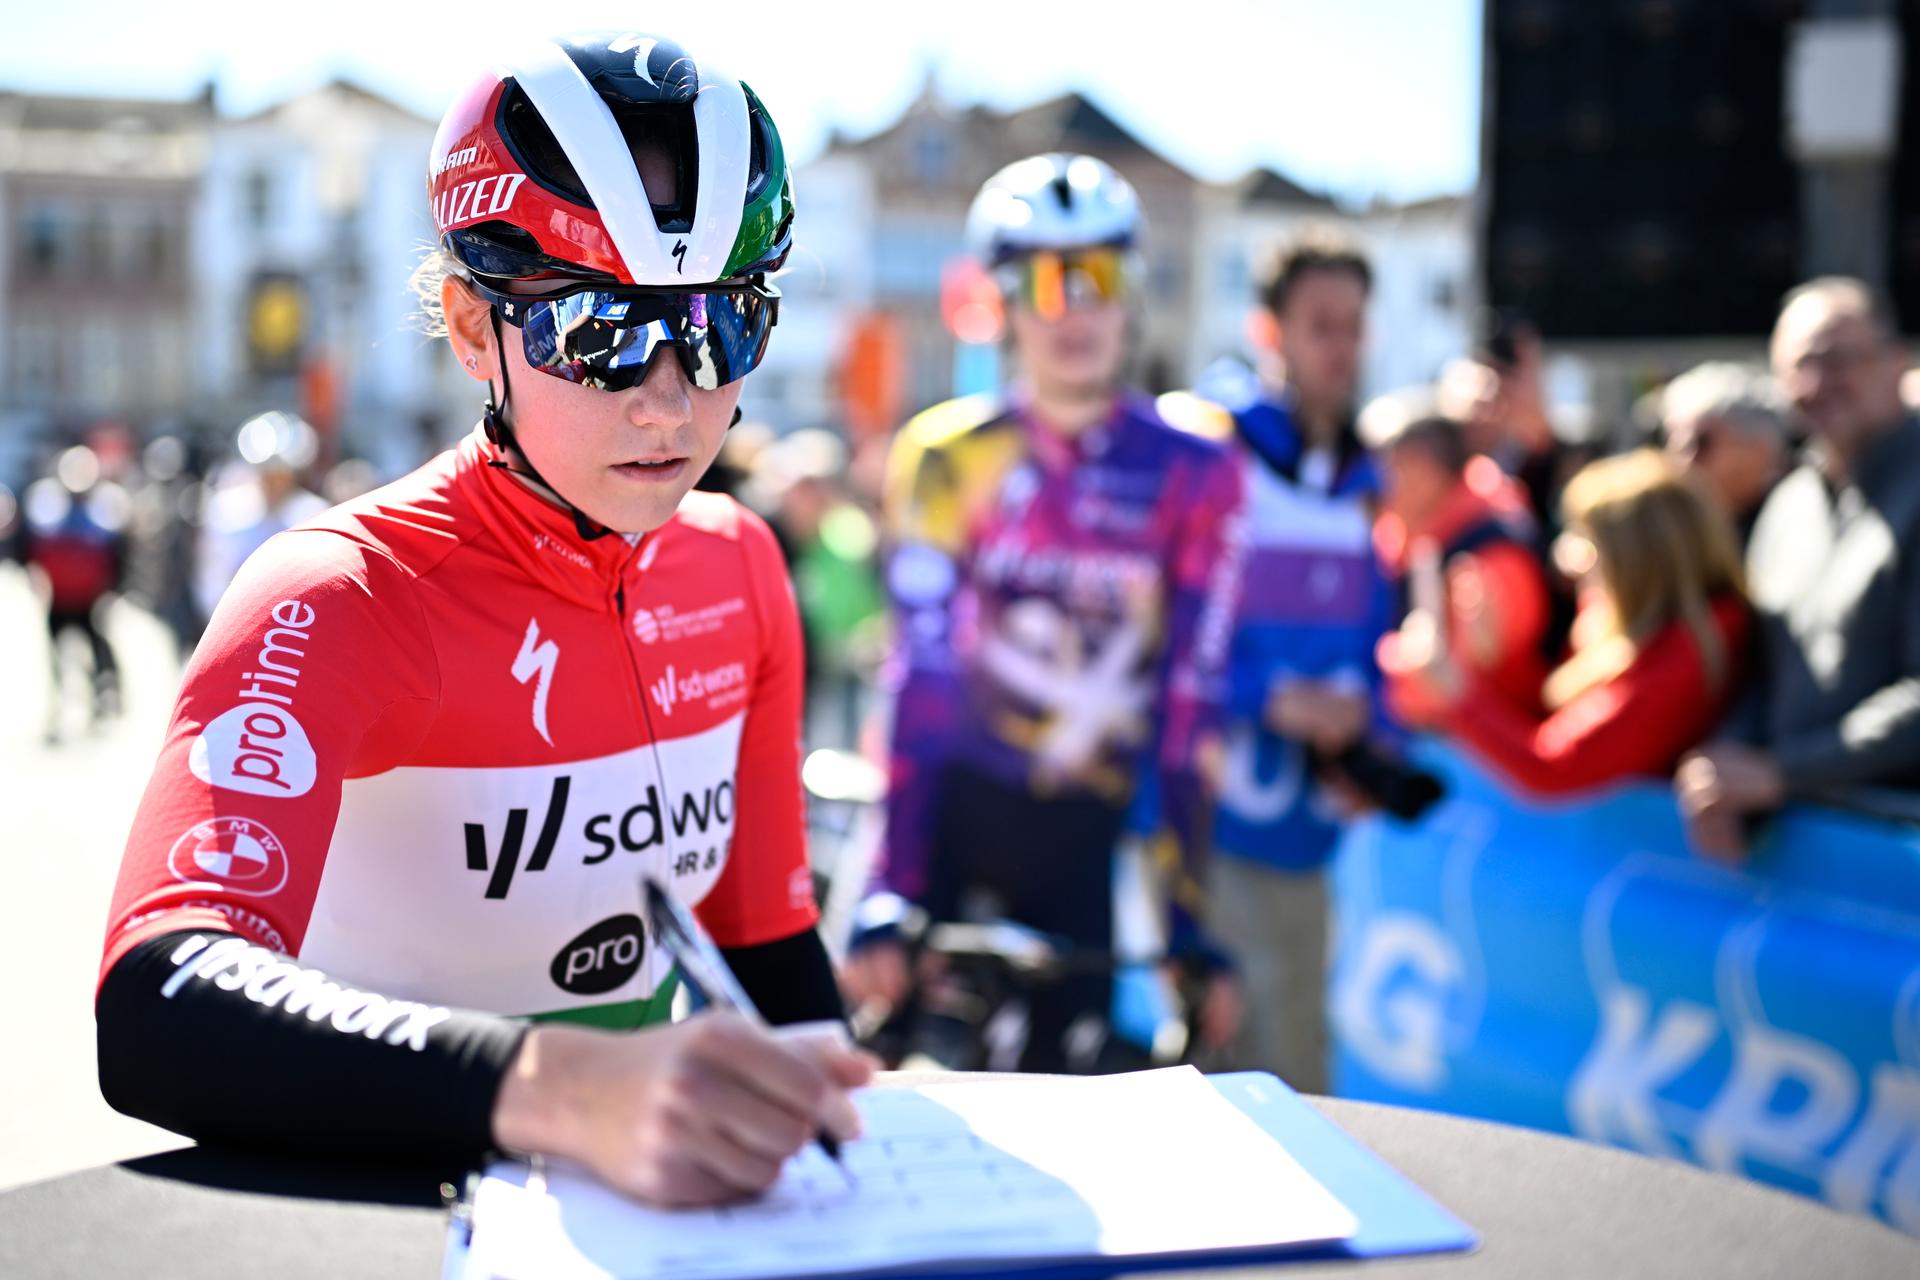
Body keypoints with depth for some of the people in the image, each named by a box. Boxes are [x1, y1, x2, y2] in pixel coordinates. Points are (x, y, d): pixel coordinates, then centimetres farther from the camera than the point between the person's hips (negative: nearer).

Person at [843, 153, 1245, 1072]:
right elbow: (922, 678, -9)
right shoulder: (946, 456, -1)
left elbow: (1192, 697, -4)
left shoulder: (1195, 477, 0)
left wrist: (1191, 934, -7)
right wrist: (888, 905, -16)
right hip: (961, 812, -1)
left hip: (1092, 834, 1)